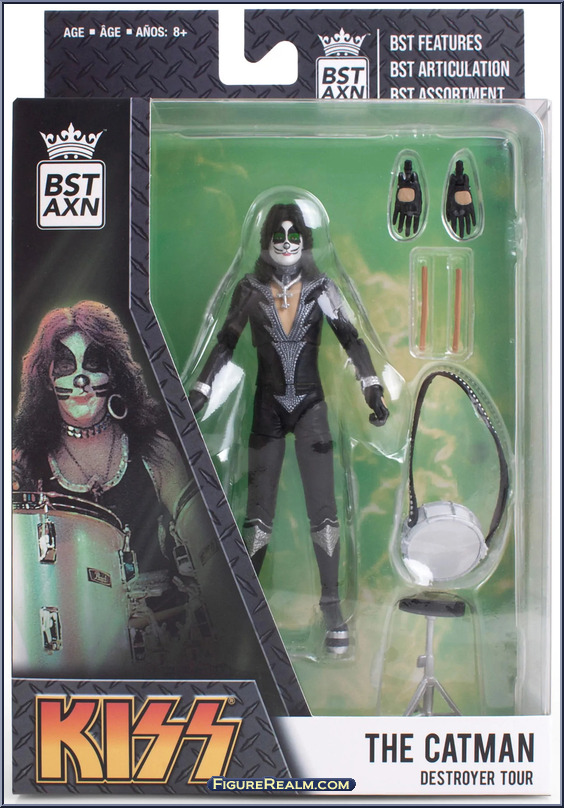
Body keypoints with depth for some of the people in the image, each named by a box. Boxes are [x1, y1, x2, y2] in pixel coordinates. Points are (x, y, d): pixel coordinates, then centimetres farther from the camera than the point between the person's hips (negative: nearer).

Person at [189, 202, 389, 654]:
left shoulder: (321, 289, -1)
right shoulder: (250, 291, 0)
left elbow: (351, 340, -5)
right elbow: (225, 345, 5)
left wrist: (372, 388, -16)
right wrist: (200, 392, 0)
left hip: (310, 407, 0)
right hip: (268, 409, 0)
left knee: (323, 513, -4)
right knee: (258, 518, 1)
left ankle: (333, 609, 8)